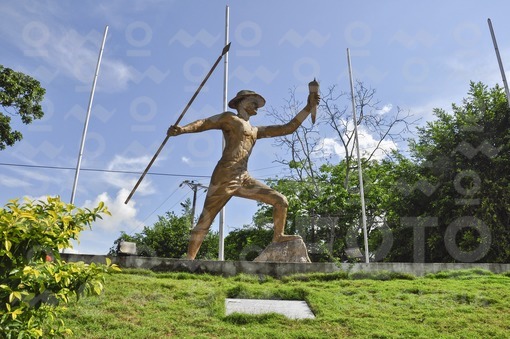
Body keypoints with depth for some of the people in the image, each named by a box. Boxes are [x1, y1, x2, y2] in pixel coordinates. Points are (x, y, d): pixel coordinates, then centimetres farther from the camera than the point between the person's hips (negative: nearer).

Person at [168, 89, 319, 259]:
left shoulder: (256, 130, 26)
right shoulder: (229, 118, 9)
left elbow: (288, 128, 24)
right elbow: (204, 123, -6)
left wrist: (308, 107, 21)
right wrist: (182, 129, -27)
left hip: (244, 180, 7)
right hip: (224, 178, -7)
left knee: (281, 201, 6)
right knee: (204, 221, -5)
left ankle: (278, 236, 20)